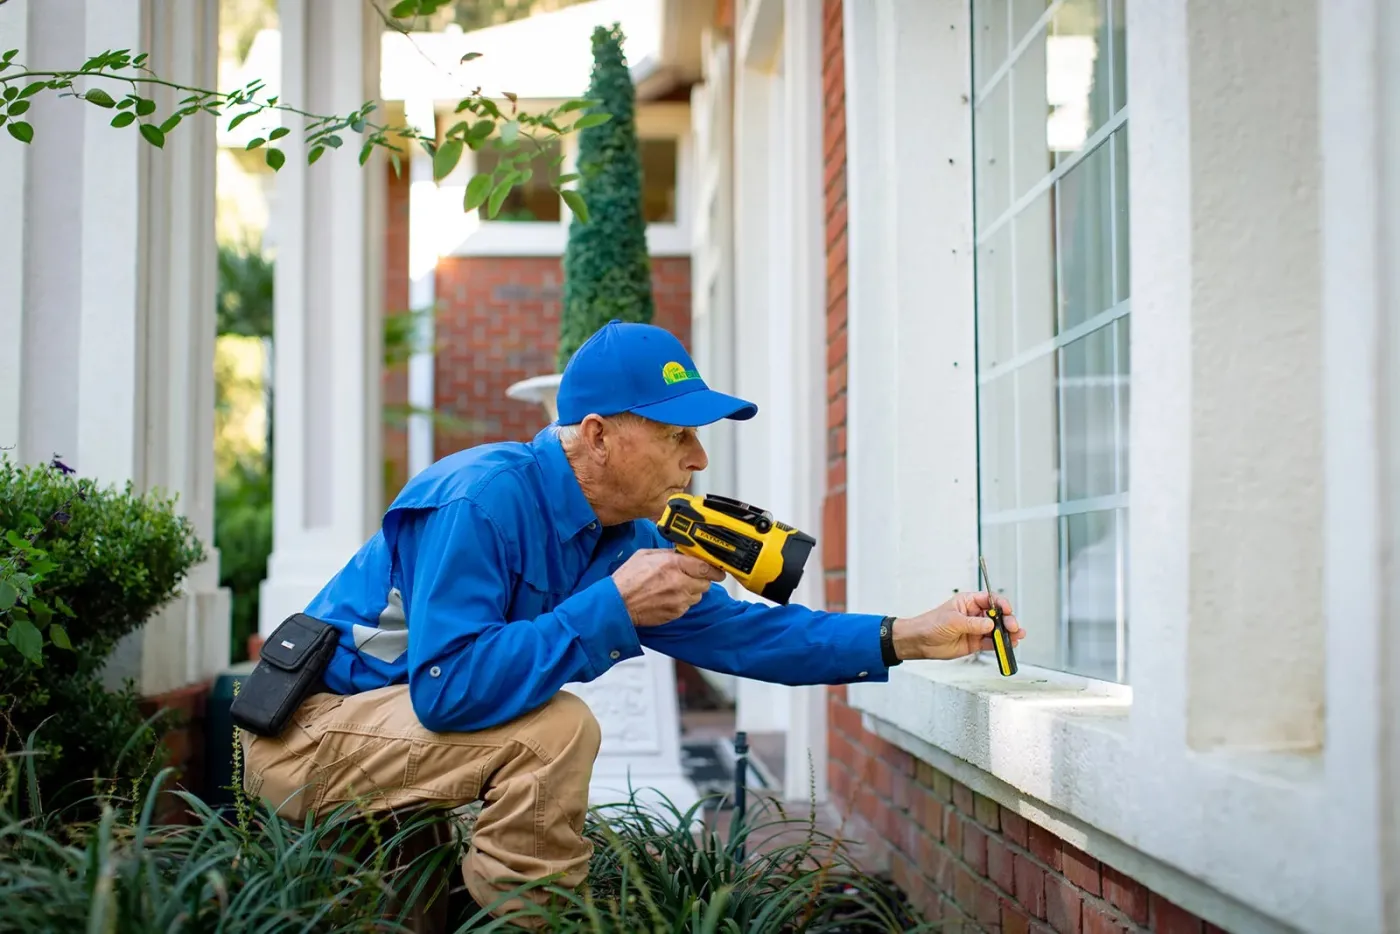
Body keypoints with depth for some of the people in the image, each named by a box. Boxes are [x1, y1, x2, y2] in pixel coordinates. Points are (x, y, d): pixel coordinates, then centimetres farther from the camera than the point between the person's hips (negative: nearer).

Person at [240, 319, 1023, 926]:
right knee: (557, 729, -27)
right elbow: (446, 688, -35)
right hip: (310, 729, -9)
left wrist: (905, 638, -4)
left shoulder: (624, 537, 0)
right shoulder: (482, 500, -26)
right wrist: (613, 608, -33)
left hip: (397, 730, 9)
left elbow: (737, 632, 3)